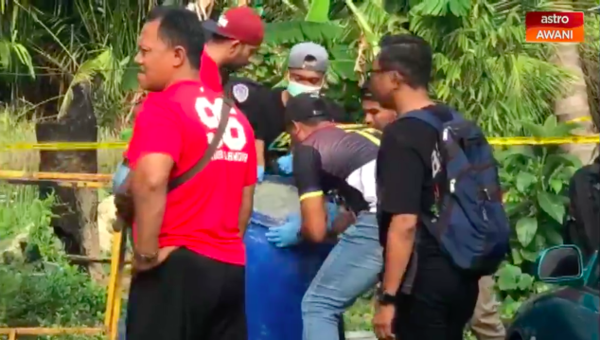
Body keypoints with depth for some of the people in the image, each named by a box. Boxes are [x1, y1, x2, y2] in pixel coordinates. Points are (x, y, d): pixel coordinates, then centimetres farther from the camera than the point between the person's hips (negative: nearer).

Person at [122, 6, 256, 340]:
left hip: (177, 266, -8)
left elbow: (150, 180, -25)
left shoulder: (163, 106, -10)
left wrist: (146, 253, -18)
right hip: (230, 267, 8)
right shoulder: (235, 116, 16)